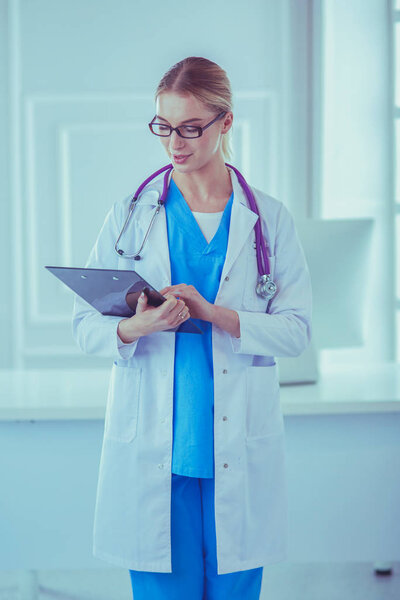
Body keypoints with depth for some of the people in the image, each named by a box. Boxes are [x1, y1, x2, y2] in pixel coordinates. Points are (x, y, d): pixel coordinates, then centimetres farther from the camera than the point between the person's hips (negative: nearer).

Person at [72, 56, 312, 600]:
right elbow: (84, 326, 2)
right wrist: (134, 327, -20)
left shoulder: (270, 220, 5)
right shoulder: (129, 216, 5)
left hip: (240, 451, 0)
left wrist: (214, 313, -17)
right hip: (152, 450, 0)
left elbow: (296, 330, -2)